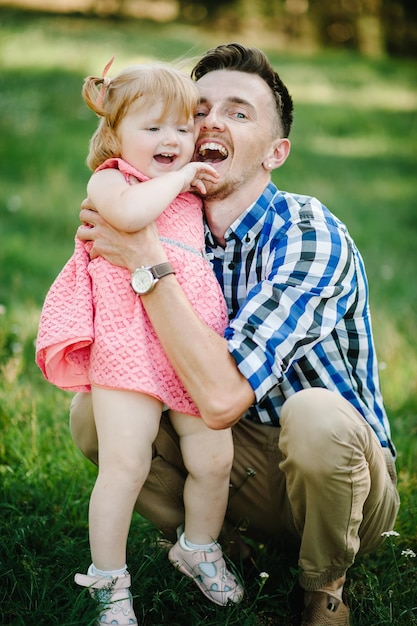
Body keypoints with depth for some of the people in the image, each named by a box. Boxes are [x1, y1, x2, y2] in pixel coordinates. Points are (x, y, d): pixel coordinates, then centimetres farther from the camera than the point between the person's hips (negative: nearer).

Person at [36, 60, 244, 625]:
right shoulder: (109, 180, 2)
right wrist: (179, 176, -11)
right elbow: (128, 213, -23)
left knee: (214, 457, 5)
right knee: (124, 463, -10)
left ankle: (199, 548, 34)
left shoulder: (192, 190, 22)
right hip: (129, 344, -6)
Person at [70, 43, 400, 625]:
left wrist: (146, 261, -32)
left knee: (316, 417, -38)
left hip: (338, 475, -5)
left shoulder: (309, 235, -25)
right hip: (249, 473, 5)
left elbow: (222, 397, -36)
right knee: (96, 411, -11)